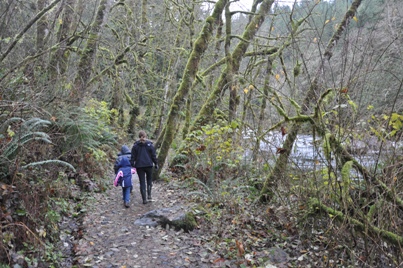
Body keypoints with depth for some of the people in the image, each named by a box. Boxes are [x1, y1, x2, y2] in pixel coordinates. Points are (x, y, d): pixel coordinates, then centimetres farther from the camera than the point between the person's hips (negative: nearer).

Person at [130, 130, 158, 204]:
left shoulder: (135, 145, 0)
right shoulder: (150, 144, -2)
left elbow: (133, 157, 1)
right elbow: (153, 155, 0)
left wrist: (132, 165, 7)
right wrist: (156, 163, 9)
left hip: (139, 166, 0)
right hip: (149, 165, 0)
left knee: (142, 182, 4)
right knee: (149, 180, 18)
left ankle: (144, 199, 4)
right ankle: (149, 195, 4)